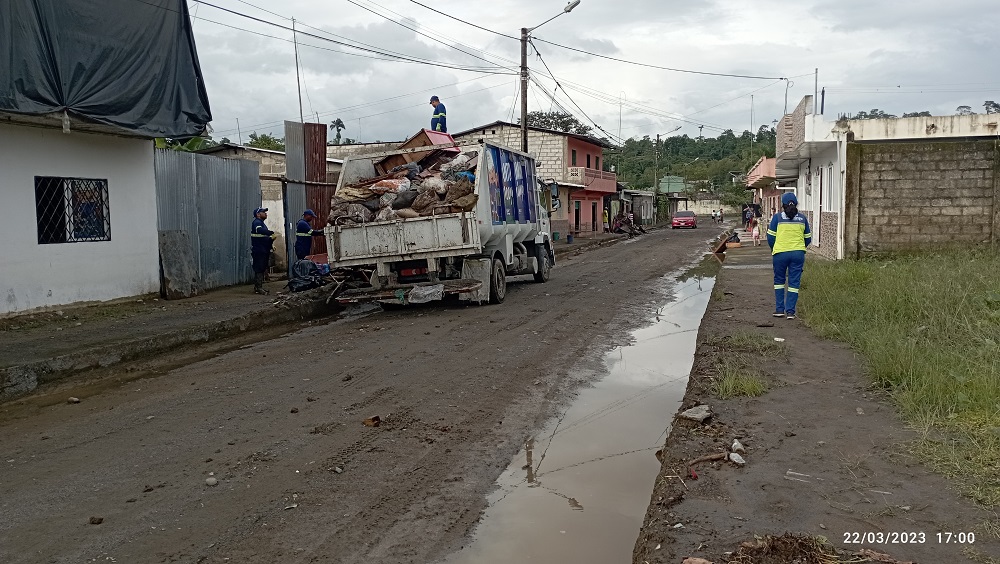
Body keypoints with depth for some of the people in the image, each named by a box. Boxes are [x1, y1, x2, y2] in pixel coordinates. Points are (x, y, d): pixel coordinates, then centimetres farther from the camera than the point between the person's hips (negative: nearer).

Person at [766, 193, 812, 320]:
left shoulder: (777, 217, -2)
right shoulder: (802, 218, 5)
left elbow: (771, 237, 0)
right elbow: (808, 238, 11)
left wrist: (774, 249, 18)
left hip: (780, 253, -1)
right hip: (798, 254, 2)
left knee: (779, 281, 14)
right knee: (794, 282, 6)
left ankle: (780, 309, 12)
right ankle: (790, 311, 4)